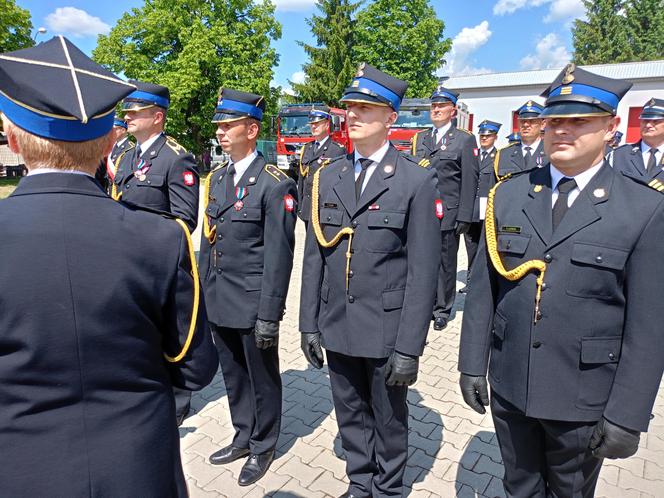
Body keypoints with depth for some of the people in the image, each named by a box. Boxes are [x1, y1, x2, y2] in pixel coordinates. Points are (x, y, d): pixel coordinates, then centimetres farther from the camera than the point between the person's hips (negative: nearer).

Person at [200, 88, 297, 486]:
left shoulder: (274, 185, -14)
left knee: (262, 377, 12)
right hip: (220, 302, 7)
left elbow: (279, 256, -16)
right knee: (233, 375, 20)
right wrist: (203, 295, 12)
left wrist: (269, 315, -16)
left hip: (253, 304, -6)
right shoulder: (217, 178, 9)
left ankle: (263, 446, 33)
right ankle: (244, 438, 41)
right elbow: (208, 240, 13)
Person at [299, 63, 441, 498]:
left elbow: (423, 271, -12)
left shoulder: (417, 180, -10)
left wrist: (409, 346, -14)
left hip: (387, 330, -4)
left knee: (389, 418, 16)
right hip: (337, 327, 4)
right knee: (351, 414, 20)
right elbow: (314, 257, 6)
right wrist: (309, 324, 5)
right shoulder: (327, 178, 5)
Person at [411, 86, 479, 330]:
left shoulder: (465, 140, 1)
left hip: (448, 214, -3)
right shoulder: (419, 138, 14)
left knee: (445, 262, 6)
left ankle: (442, 309, 20)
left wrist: (464, 217, -10)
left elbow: (469, 180, -4)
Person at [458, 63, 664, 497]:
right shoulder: (508, 195, -2)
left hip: (584, 398, -2)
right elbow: (483, 288, 0)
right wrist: (473, 364, 1)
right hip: (509, 386, 2)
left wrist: (627, 415, -9)